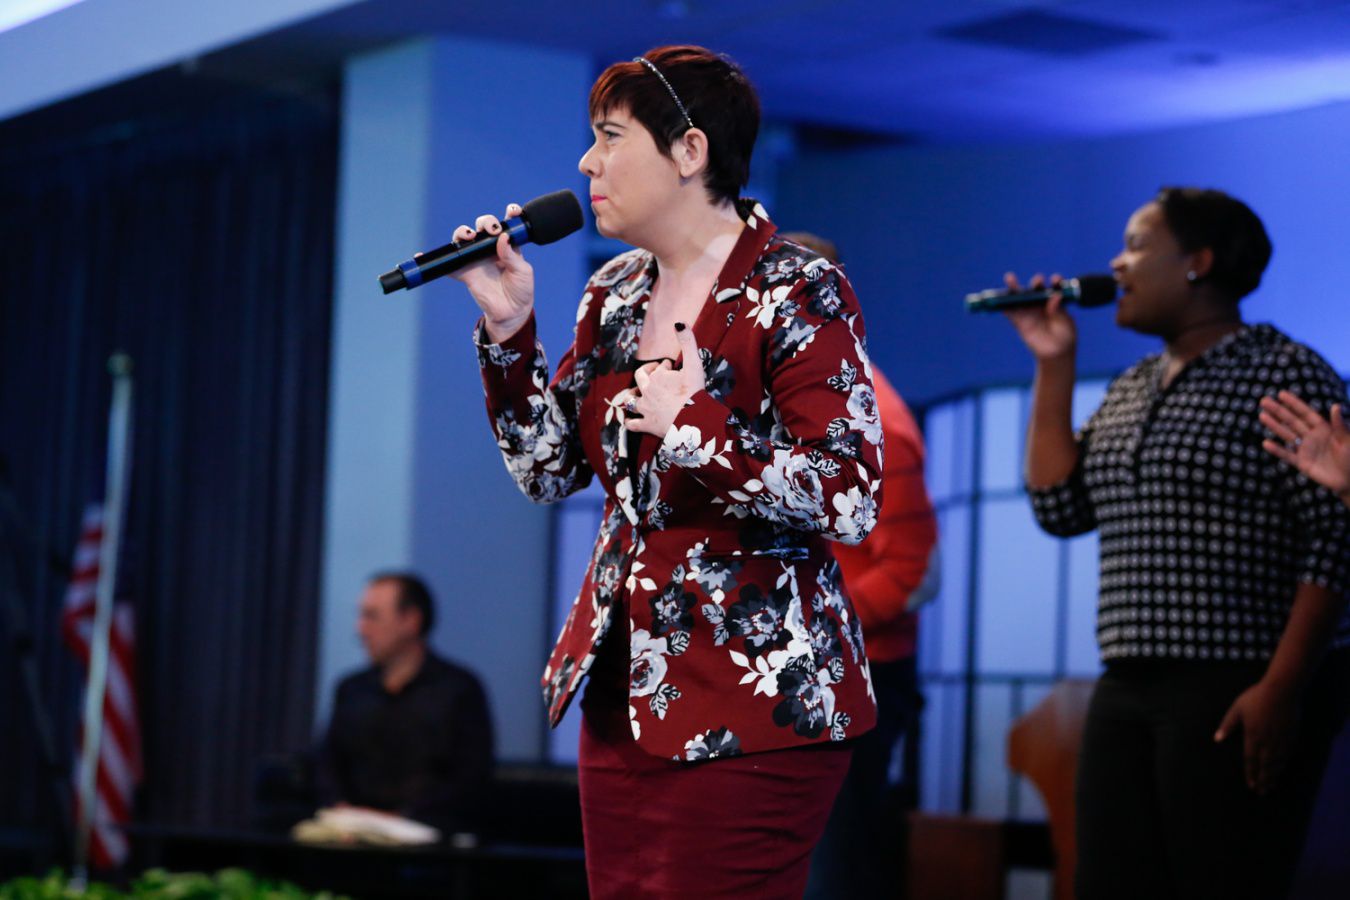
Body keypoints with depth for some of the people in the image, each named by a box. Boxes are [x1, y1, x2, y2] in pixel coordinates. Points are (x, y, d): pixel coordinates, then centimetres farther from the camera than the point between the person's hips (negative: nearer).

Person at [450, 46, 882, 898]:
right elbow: (549, 470, 14)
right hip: (626, 688, 7)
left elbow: (850, 502, -18)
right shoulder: (616, 295, 12)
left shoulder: (798, 296, -10)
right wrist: (508, 328, 3)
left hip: (752, 703, -7)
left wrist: (694, 430, -21)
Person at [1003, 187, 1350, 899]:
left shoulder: (1287, 375, -6)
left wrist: (1281, 689, -20)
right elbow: (1060, 508, 13)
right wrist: (1053, 367, 10)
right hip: (1127, 692, 7)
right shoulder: (1129, 392, 18)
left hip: (1234, 696, -7)